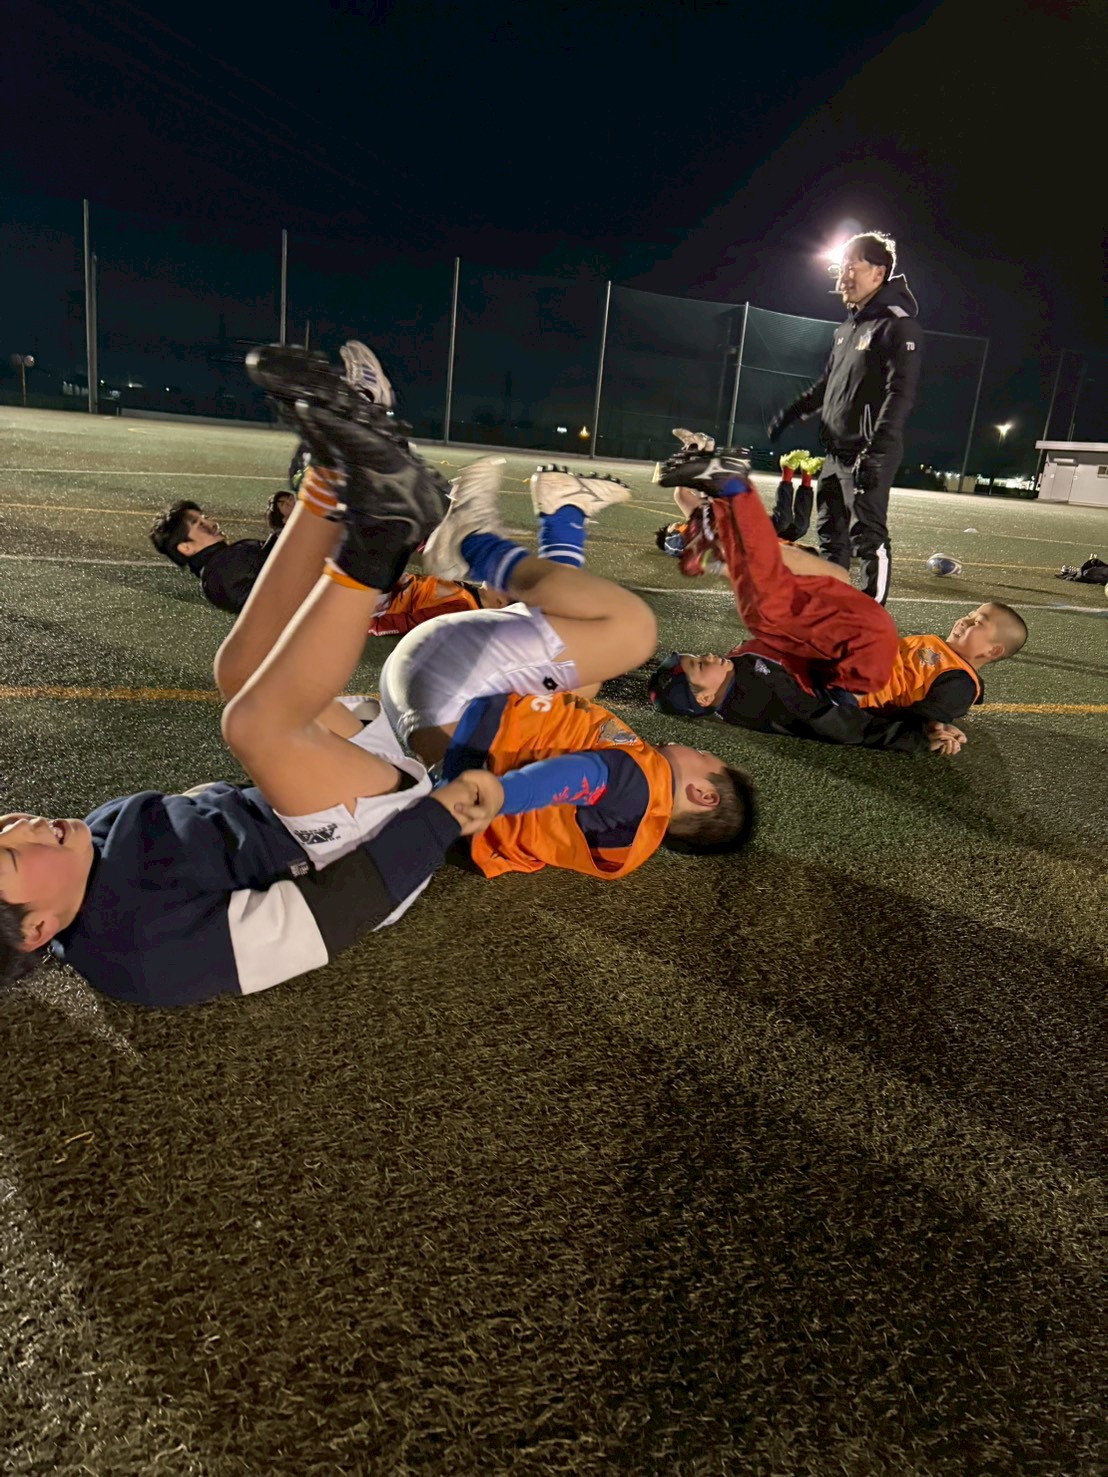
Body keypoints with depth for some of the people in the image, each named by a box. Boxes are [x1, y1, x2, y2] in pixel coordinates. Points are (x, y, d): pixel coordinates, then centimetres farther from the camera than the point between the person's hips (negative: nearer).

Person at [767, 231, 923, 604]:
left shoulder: (898, 325, -10)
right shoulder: (848, 328, 18)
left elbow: (900, 393, -20)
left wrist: (875, 453, -28)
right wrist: (791, 413, 24)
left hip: (867, 453, -9)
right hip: (835, 451, 9)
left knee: (867, 536, -10)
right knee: (830, 532, 13)